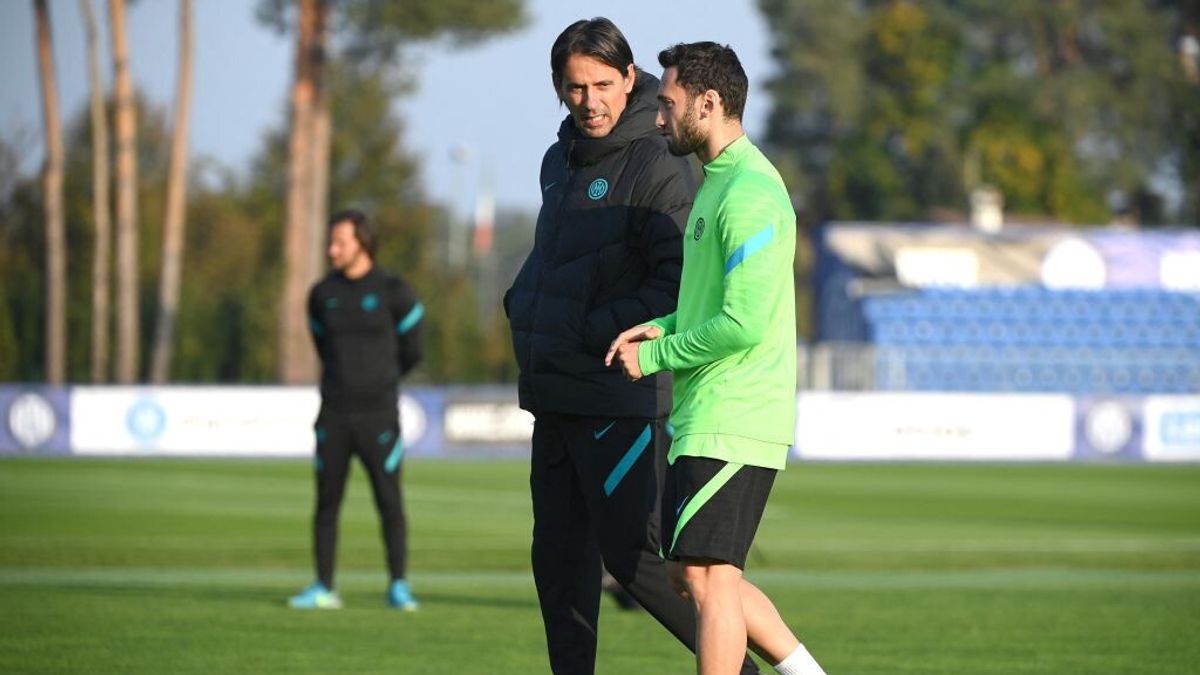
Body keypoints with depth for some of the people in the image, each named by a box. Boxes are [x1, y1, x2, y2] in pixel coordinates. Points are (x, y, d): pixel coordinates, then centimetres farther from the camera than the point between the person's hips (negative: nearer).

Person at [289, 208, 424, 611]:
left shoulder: (394, 293, -5)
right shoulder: (322, 294, 6)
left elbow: (410, 352, 6)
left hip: (378, 418, -3)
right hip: (334, 415, 3)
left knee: (390, 502, -4)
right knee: (326, 502, 2)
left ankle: (398, 588, 5)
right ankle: (324, 589, 8)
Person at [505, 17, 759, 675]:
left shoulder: (658, 167, -12)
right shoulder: (560, 161, 14)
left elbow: (680, 287, -18)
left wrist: (590, 335, -18)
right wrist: (522, 306, 9)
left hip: (622, 395, -8)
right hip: (555, 397, 8)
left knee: (632, 552, -9)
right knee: (559, 555, 9)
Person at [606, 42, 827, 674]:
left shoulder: (750, 193, -17)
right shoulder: (717, 180, 16)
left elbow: (744, 323, -23)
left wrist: (655, 356, -11)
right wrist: (665, 326, 7)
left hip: (731, 425, -11)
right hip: (703, 421, 11)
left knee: (708, 577, -8)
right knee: (692, 575, 13)